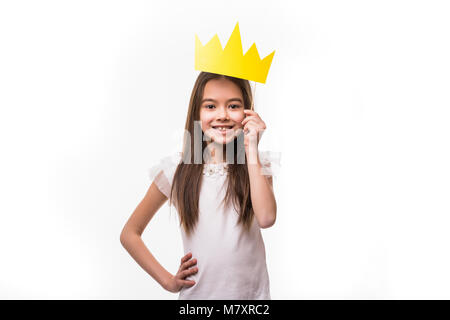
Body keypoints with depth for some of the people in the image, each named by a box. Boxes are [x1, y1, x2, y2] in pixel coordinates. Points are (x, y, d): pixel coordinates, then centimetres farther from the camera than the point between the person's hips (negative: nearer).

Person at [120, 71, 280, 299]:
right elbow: (129, 233, 0)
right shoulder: (176, 169, -7)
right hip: (198, 292, 0)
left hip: (252, 292, 1)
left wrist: (251, 149, -19)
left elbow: (266, 218, -24)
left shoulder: (258, 164, -4)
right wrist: (168, 281, -6)